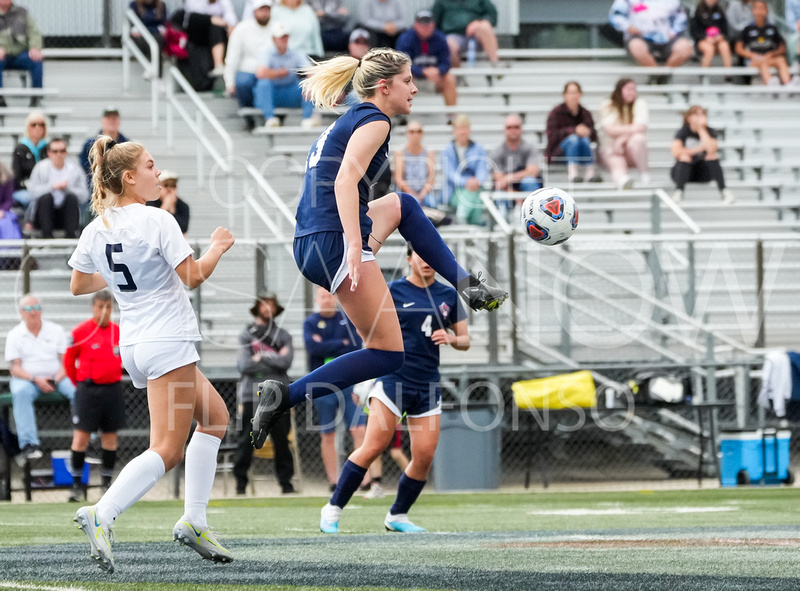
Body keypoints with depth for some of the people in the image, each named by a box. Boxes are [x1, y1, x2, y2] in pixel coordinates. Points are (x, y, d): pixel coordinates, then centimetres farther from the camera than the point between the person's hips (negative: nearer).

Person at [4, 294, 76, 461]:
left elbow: (66, 361, 4)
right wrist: (35, 379, -18)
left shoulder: (56, 330, 10)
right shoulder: (14, 335, 6)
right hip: (27, 378, -1)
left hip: (56, 378, 1)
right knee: (20, 393, -37)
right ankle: (29, 443, -41)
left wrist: (56, 379, -16)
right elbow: (14, 368, -1)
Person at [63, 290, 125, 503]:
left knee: (110, 435, 6)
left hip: (113, 388, 4)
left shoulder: (119, 331, 6)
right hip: (88, 389, -4)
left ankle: (107, 483, 13)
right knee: (82, 435, -7)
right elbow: (69, 361, 5)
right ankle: (76, 484, -1)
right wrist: (81, 384, 9)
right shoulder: (80, 332, -5)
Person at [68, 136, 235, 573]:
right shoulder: (157, 221, -14)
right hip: (167, 343, -9)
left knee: (215, 416, 21)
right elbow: (193, 276, -14)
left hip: (133, 346, 9)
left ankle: (193, 520, 15)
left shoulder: (96, 229, 6)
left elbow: (78, 285, 16)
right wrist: (217, 248, 3)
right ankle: (101, 515, -25)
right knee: (167, 449, -9)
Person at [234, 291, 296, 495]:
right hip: (251, 395, -1)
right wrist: (275, 360, -4)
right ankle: (240, 482, 2)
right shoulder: (246, 335, 9)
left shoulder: (283, 336, 13)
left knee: (281, 440, 1)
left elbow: (286, 361, -3)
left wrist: (261, 358, -5)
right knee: (246, 440, -4)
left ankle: (286, 481, 8)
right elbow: (244, 365, -5)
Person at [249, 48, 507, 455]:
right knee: (387, 354, -8)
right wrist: (355, 247, -29)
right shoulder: (375, 121, -6)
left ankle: (467, 286, 26)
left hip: (309, 243, 10)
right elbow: (345, 182, -20)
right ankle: (285, 397, -17)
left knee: (403, 206, 31)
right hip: (335, 241, -10)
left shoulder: (345, 123, 23)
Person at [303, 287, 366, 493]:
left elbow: (357, 345, -5)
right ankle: (333, 479, 9)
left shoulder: (348, 319, 8)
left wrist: (326, 347, -9)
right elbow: (312, 346, -13)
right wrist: (342, 344, -8)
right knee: (328, 435, 4)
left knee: (359, 429, -10)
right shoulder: (310, 323, 4)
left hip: (349, 383, 0)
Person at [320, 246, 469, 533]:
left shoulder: (448, 296, 12)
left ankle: (397, 515, 14)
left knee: (424, 456, -3)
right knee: (374, 446, -15)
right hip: (393, 378, -4)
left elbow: (465, 340, 17)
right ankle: (333, 508, -8)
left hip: (428, 385, 4)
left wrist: (451, 338, -4)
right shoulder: (393, 291, 0)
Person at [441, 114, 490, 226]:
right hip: (453, 192, -2)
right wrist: (466, 182, -23)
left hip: (475, 188, 2)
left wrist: (478, 181, -23)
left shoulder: (478, 149, 14)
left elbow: (483, 170, 1)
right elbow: (449, 173, -4)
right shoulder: (448, 150, 9)